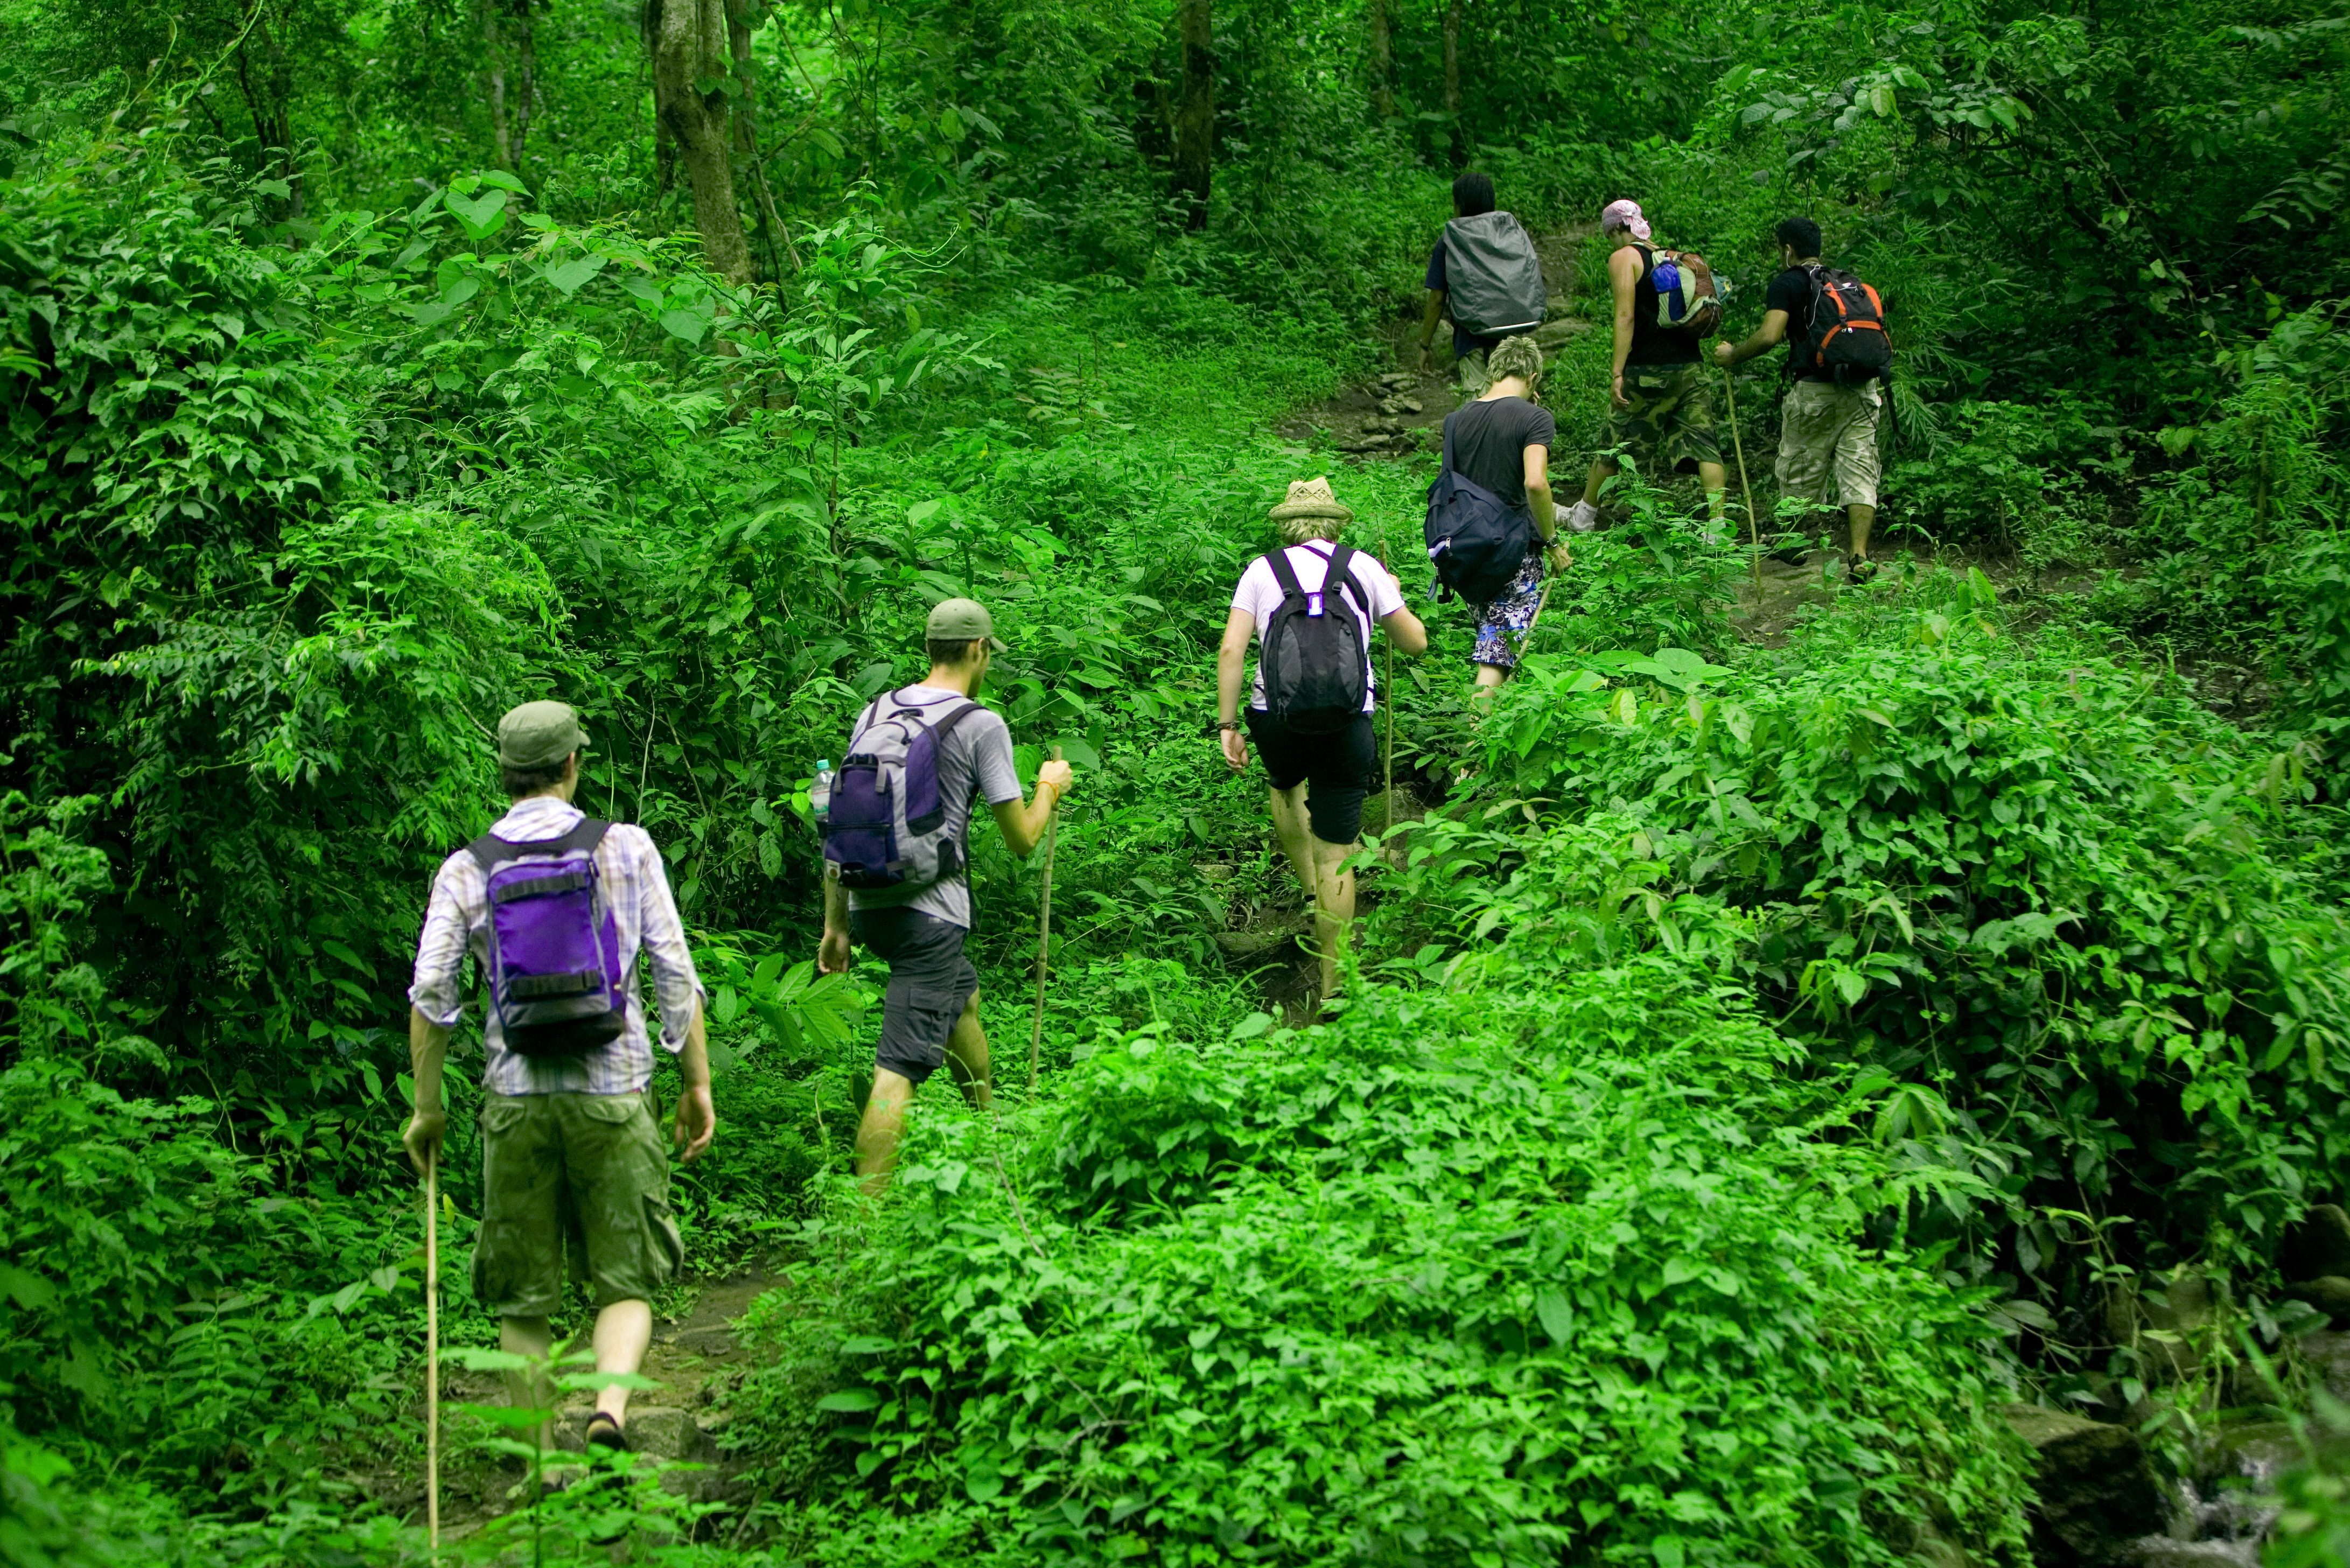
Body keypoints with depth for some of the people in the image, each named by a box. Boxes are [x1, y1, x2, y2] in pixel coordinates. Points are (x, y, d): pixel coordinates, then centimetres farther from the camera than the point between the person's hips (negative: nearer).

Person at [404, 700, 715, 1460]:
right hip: (613, 1091, -1)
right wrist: (698, 1085, 7)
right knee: (625, 1282, 7)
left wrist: (427, 1107, 7)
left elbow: (430, 995, -1)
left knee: (522, 1297, 11)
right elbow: (677, 976, 0)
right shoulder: (626, 848, 1)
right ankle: (611, 1403, -18)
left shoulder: (467, 869, 3)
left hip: (514, 1100, 1)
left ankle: (541, 1456, 13)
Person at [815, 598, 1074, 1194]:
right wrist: (1049, 788, 17)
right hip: (929, 915, -8)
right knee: (899, 1068, -9)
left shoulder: (875, 713, 9)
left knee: (964, 994, 32)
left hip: (868, 905, 8)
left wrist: (836, 927, 19)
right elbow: (1021, 839, -4)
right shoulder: (981, 725, -8)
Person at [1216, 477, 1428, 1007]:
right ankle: (1333, 983, 7)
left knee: (1285, 786, 36)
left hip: (1275, 713, 1)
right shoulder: (1363, 568, 9)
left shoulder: (1261, 570, 10)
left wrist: (1227, 726, 3)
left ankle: (1311, 887, 24)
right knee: (1337, 853, 5)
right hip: (1347, 719, -1)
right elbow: (1416, 642, 16)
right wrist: (1392, 597, 35)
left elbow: (1231, 650, 0)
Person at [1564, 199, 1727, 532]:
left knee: (1614, 441, 8)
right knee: (1702, 441, 1)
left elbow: (1625, 317, -14)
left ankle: (1583, 517, 21)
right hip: (1691, 366, 6)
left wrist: (1617, 373, -17)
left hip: (1649, 369, -6)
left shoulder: (1623, 258, -4)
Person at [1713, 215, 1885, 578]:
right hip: (1862, 391, 5)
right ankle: (1860, 555, -9)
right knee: (1859, 471, 1)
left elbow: (1769, 336, -14)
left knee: (1801, 470, 11)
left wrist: (1732, 355, 0)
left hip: (1815, 389, -5)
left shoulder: (1788, 283, -1)